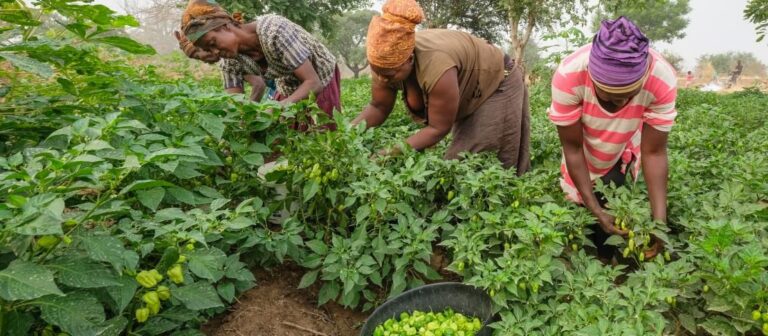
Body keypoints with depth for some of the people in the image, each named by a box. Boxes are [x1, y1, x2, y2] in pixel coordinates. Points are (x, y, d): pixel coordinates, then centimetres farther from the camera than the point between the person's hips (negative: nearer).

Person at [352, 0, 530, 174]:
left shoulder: (437, 66, -43)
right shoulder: (387, 62, -22)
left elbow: (438, 128, -34)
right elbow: (378, 107, -12)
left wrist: (396, 151, -39)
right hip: (469, 96, 7)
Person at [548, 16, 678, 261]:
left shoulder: (663, 80, -36)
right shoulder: (569, 77, -40)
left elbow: (653, 152, -25)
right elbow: (573, 147, -28)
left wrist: (659, 218, -33)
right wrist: (595, 210, -28)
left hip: (623, 155, 1)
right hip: (583, 155, 0)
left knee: (618, 213, 4)